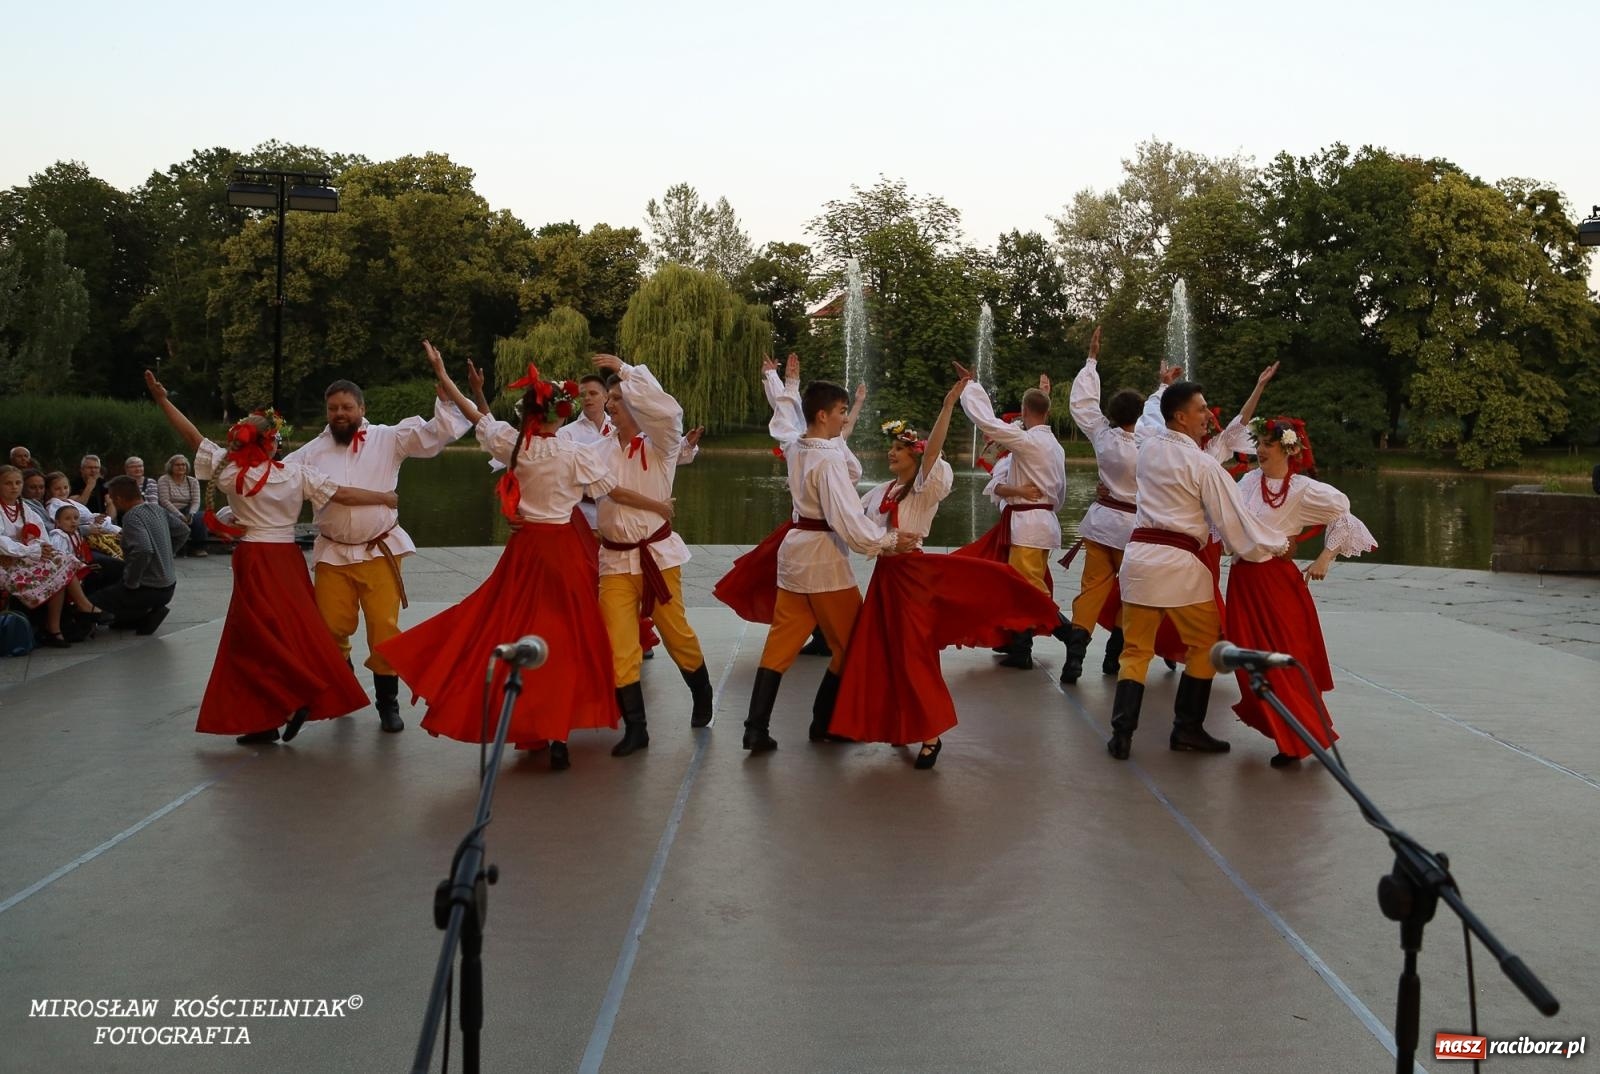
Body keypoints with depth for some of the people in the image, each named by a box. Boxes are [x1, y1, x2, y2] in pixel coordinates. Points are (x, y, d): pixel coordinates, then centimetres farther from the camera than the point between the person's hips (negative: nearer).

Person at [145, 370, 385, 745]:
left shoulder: (231, 470, -4)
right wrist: (384, 497, 10)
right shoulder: (297, 473, -2)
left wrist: (162, 399, 9)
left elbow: (193, 437, 1)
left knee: (257, 641, 3)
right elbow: (343, 494, -3)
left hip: (254, 563, -3)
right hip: (289, 560, 3)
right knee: (294, 632, 9)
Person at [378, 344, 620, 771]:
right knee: (565, 638, 3)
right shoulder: (579, 455, -12)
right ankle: (556, 733, 0)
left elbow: (476, 416, 10)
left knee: (510, 627, 15)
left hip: (524, 549, 3)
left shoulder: (511, 444, -4)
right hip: (565, 550, -3)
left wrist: (441, 373, 21)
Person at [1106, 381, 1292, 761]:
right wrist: (1277, 546, 6)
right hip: (1179, 563, -5)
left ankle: (1122, 732, 0)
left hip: (1138, 555, 5)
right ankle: (1187, 728, 17)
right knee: (1205, 644, 14)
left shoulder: (1148, 450, 9)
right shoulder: (1203, 465, -9)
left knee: (1136, 648, 10)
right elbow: (1232, 519, -5)